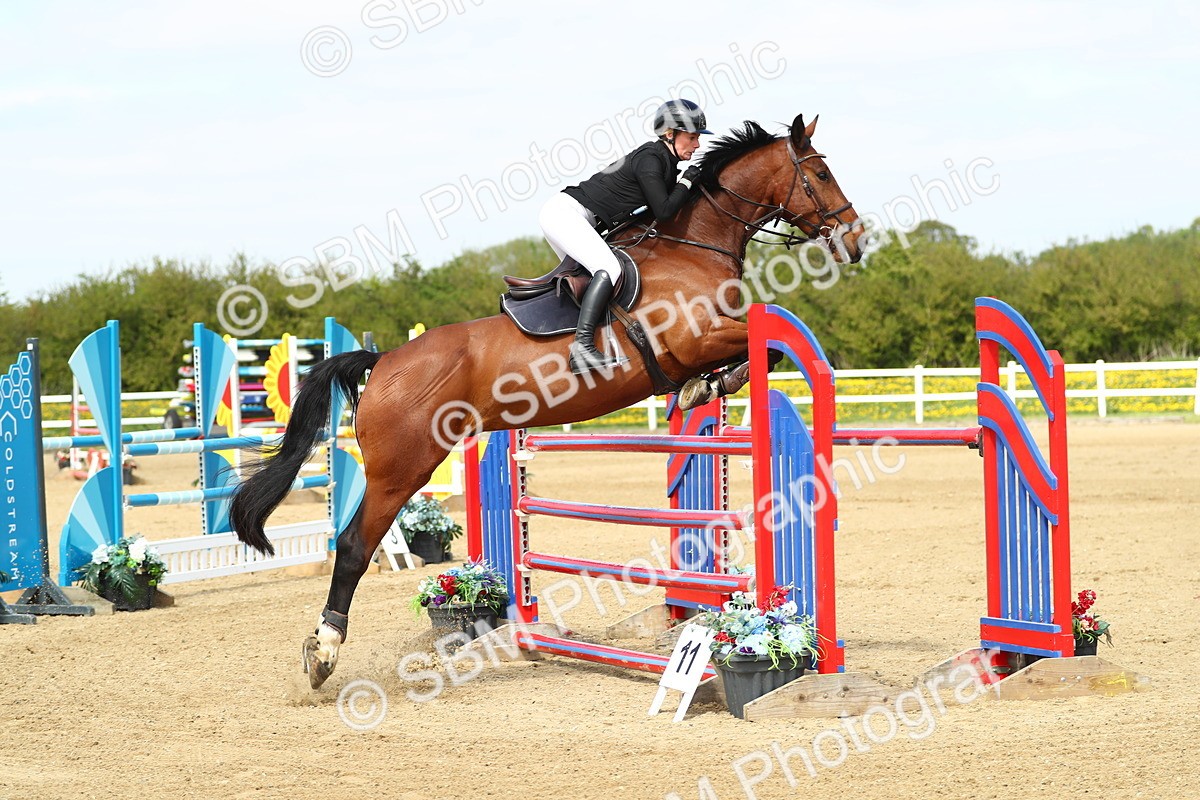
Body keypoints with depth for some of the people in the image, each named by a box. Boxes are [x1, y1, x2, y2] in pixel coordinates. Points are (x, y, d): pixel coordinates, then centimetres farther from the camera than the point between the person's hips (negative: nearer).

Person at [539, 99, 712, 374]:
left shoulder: (665, 162, 14)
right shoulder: (649, 160, -15)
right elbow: (664, 211, -21)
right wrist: (688, 180, -7)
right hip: (564, 211, -11)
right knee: (609, 269, -25)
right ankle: (582, 347, -35)